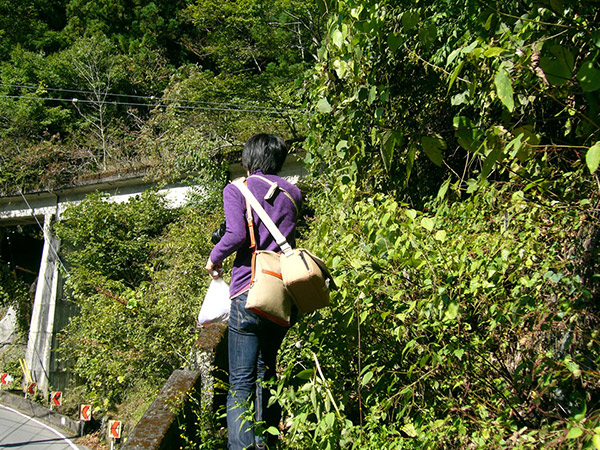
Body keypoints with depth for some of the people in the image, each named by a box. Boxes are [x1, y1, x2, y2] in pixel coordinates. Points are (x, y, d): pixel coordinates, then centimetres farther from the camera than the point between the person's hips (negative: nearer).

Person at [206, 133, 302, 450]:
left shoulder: (237, 189, 0)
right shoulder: (292, 192, 13)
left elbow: (236, 234, -14)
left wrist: (214, 258, 2)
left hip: (249, 293, -5)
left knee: (241, 383, -2)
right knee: (266, 371, 20)